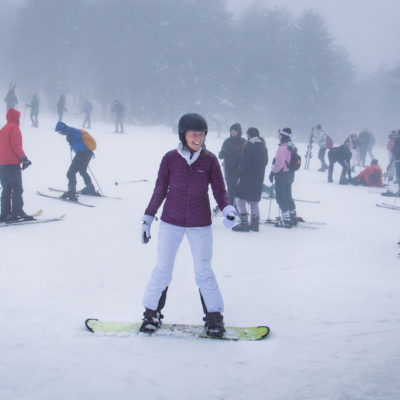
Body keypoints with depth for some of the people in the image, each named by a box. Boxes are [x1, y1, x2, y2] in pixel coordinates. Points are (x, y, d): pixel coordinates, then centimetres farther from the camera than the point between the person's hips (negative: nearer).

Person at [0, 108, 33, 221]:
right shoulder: (14, 128, -7)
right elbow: (16, 145, -17)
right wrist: (24, 158, -12)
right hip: (12, 163, -8)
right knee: (17, 188, -7)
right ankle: (17, 212, -13)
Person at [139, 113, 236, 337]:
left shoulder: (210, 160, -4)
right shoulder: (170, 159, -4)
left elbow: (219, 190, 0)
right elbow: (160, 190, 5)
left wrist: (228, 210, -19)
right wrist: (148, 218, 7)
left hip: (200, 224, 0)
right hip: (171, 222, 0)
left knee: (204, 271, 5)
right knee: (163, 269, 6)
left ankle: (214, 316, 18)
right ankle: (152, 313, 22)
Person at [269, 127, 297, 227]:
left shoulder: (283, 147, -21)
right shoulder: (292, 147, 8)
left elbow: (279, 163, -23)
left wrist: (272, 172, -10)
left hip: (282, 175, -9)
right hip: (290, 174, 9)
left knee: (281, 197, -2)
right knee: (288, 196, 18)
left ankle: (286, 220, -3)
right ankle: (293, 217, 25)